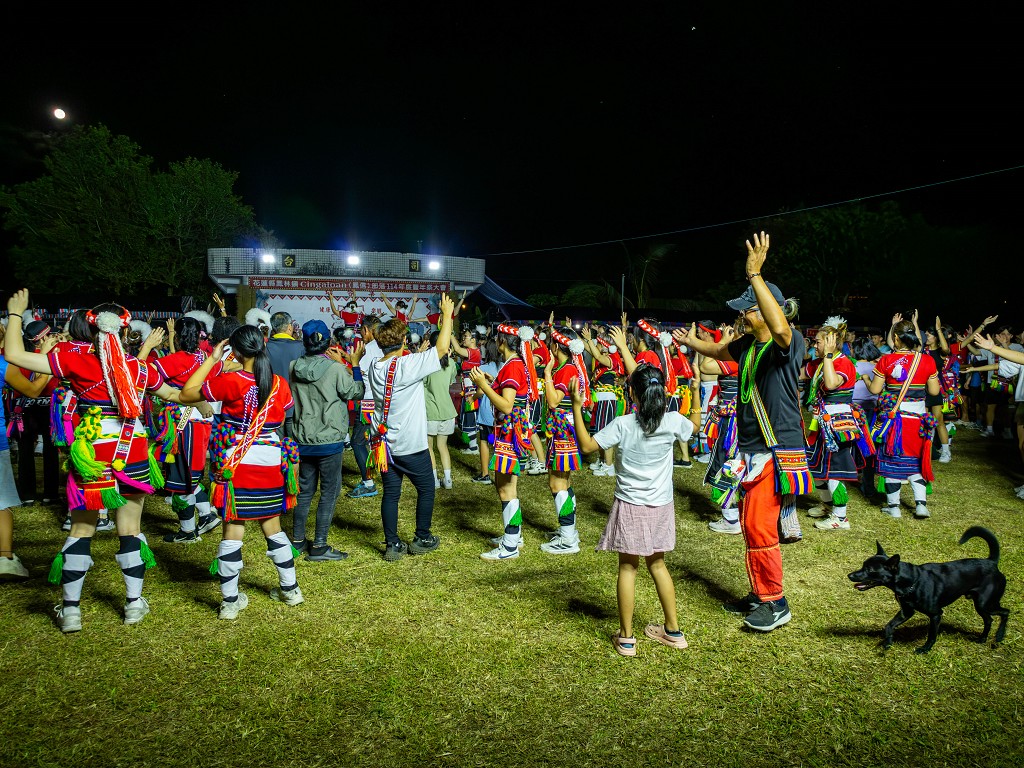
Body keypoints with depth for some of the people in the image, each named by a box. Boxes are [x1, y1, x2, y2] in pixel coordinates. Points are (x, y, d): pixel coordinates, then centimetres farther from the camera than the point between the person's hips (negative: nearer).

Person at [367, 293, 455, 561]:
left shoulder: (374, 368, 0)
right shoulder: (409, 365, -19)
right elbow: (441, 348, -18)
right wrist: (447, 315, -8)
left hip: (384, 442, 6)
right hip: (411, 444, -5)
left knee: (390, 493, 10)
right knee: (426, 490, 14)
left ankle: (392, 545, 12)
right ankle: (422, 539, 23)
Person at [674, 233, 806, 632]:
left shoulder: (790, 344, -17)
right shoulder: (748, 343, 7)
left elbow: (780, 328, -42)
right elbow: (720, 351, 31)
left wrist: (754, 274, -42)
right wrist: (693, 342, 22)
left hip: (778, 451, -9)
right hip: (753, 450, 9)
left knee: (759, 526, -7)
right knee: (750, 524, 16)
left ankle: (776, 603, 12)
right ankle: (760, 594, 32)